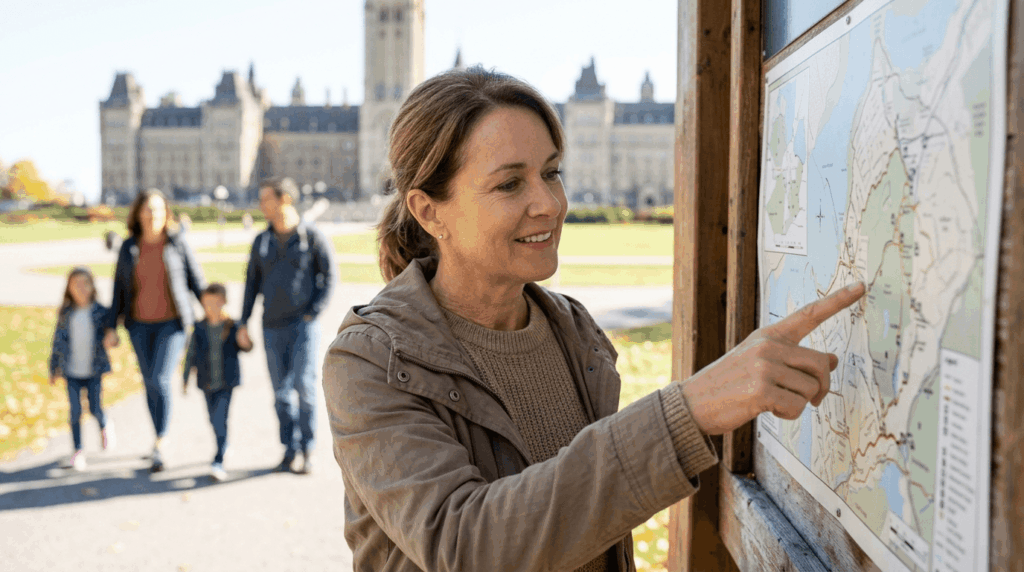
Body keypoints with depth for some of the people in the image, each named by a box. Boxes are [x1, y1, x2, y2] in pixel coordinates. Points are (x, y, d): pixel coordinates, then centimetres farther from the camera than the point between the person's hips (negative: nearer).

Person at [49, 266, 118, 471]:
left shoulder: (101, 312, -4)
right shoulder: (65, 314, 1)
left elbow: (110, 336, 0)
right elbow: (58, 341, 8)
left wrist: (110, 340, -26)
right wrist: (54, 369, 11)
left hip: (94, 370, -1)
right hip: (72, 371, 1)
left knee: (95, 409, -1)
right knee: (75, 411, 1)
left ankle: (105, 426, 34)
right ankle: (78, 451, 13)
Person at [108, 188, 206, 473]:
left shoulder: (178, 243, -6)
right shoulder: (128, 247, 1)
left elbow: (196, 281, -1)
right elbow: (120, 288, 6)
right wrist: (111, 327, 4)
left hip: (172, 323, -3)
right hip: (140, 325, 3)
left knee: (160, 381, -15)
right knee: (150, 384, 9)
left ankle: (158, 447, -7)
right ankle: (161, 439, 25)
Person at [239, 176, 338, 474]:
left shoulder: (312, 236, -2)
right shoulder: (261, 241, 11)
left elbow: (330, 276, -1)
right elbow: (252, 282, 15)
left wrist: (313, 313, -8)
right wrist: (243, 323, 10)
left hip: (304, 325, -4)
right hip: (272, 328, 4)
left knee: (304, 386, -8)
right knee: (281, 391, 7)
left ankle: (308, 450, 3)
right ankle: (289, 449, 16)